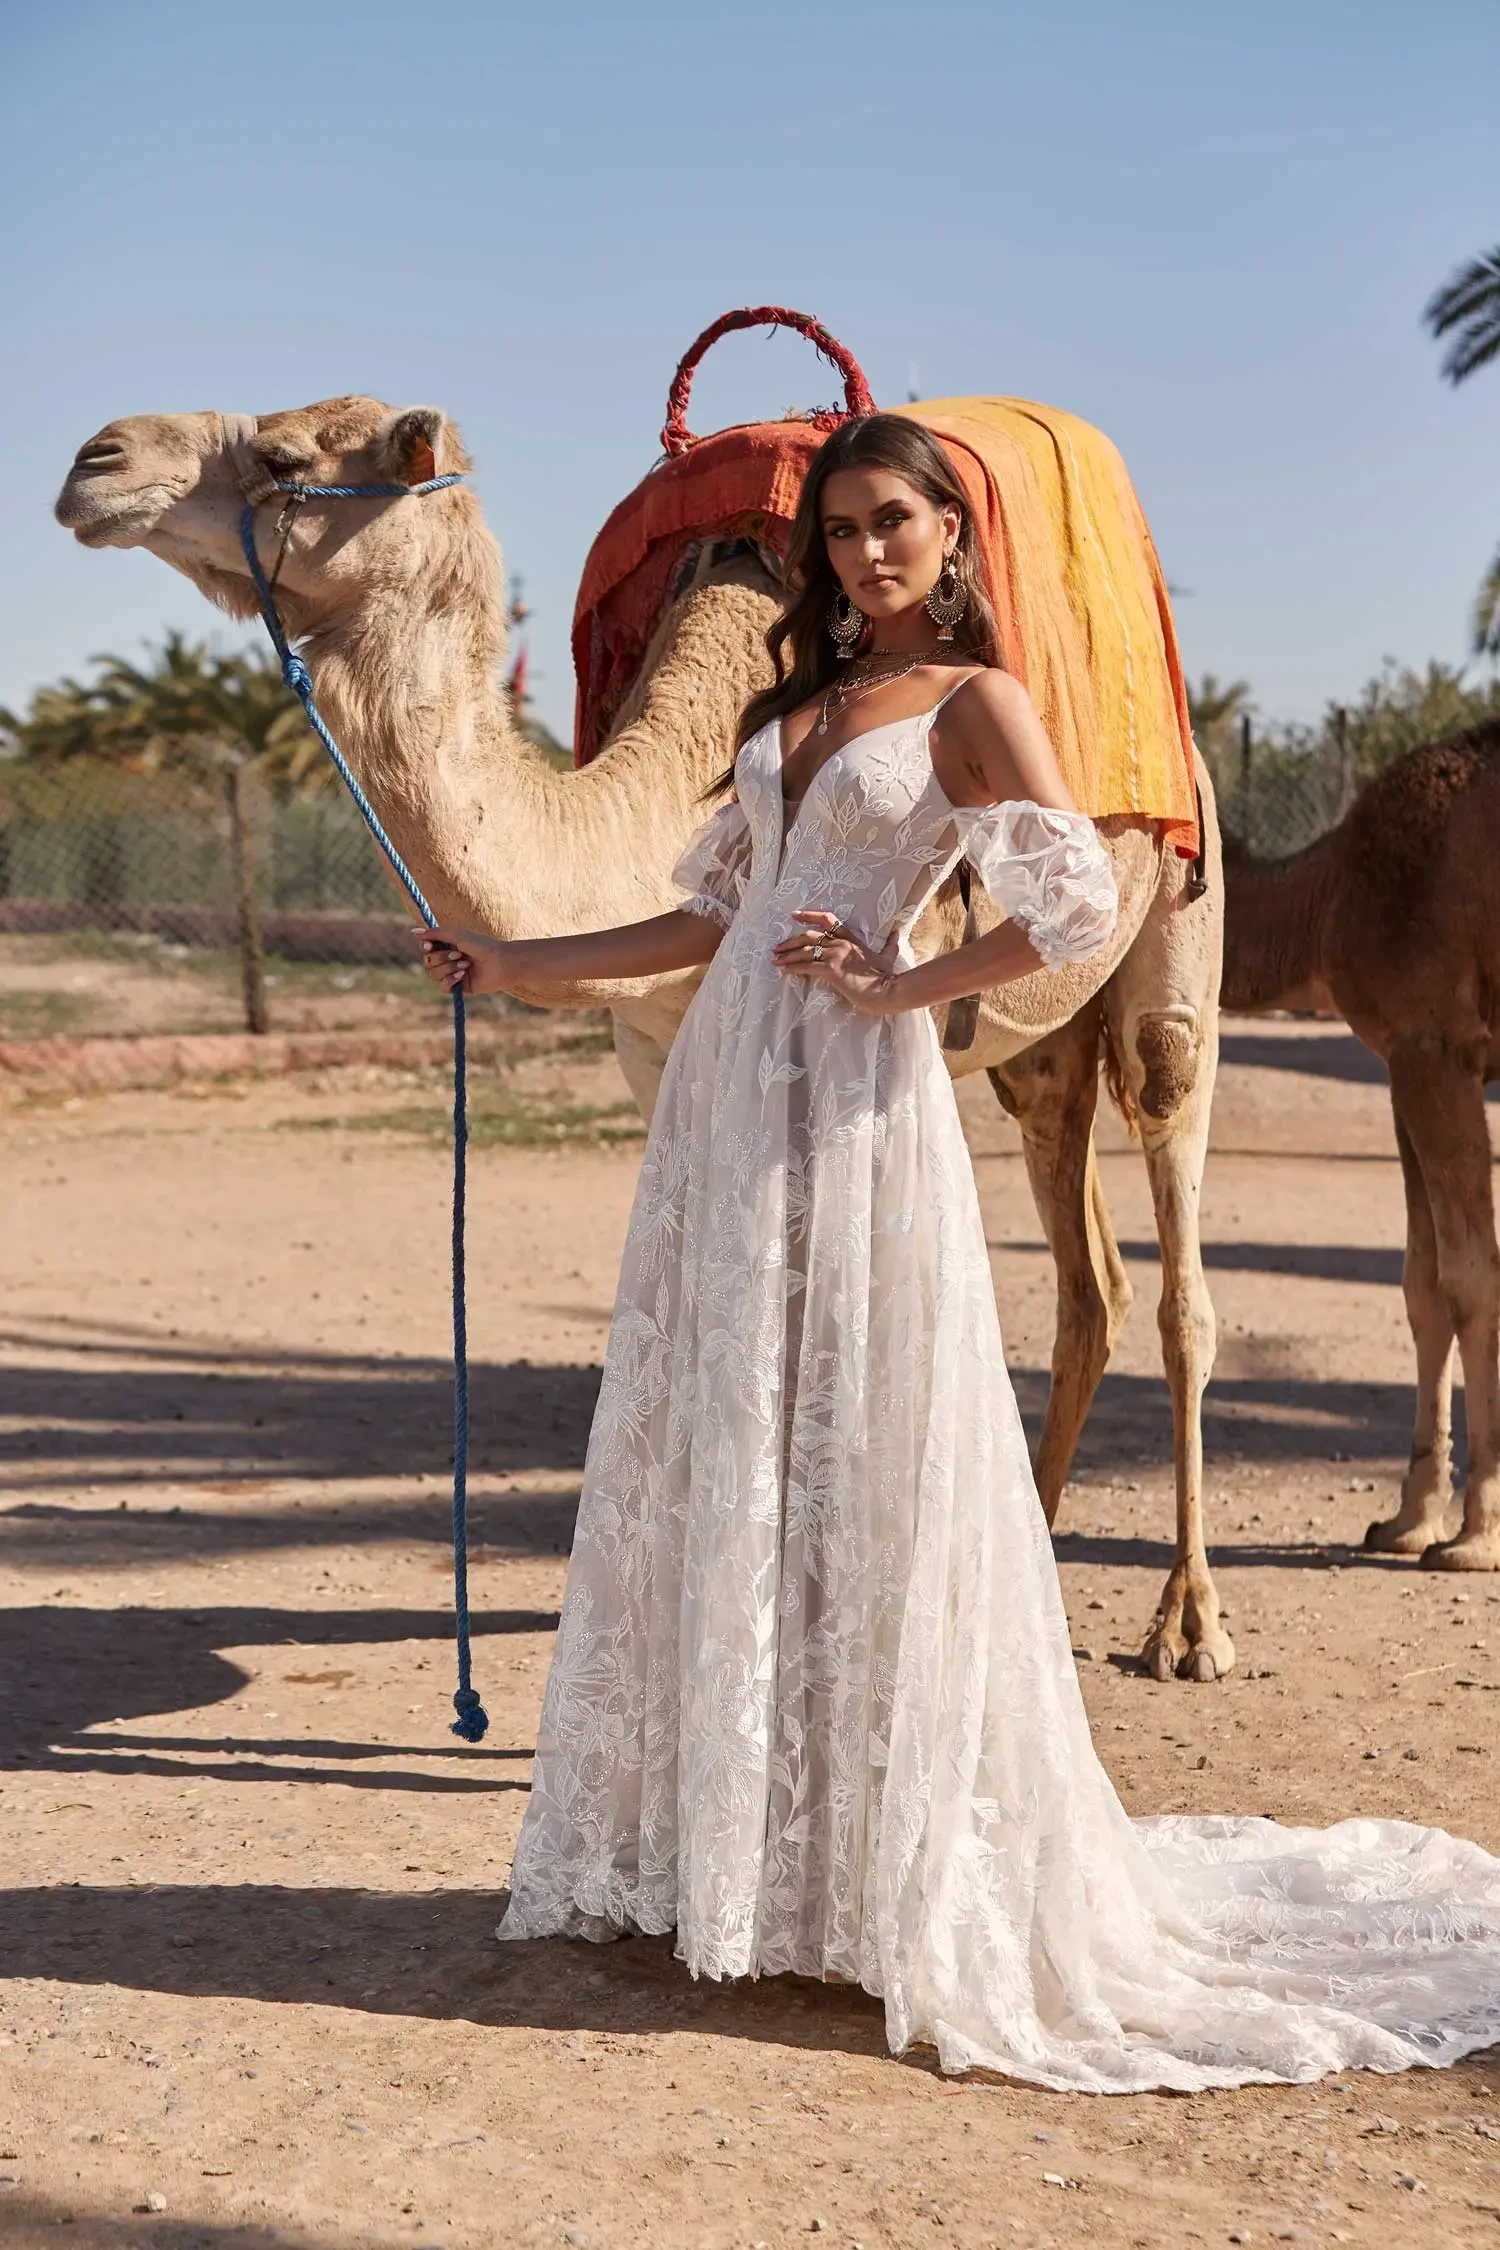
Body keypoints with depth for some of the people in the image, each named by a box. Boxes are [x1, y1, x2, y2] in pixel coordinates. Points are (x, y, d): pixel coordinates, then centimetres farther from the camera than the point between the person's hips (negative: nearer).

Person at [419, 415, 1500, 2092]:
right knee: (712, 1457, 8)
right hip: (726, 1091, 7)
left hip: (857, 1107, -7)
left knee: (857, 1468, -4)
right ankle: (726, 1840, 18)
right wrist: (519, 967, 17)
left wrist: (894, 989, -10)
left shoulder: (972, 701, -1)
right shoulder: (797, 704, 18)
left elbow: (1084, 909, -13)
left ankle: (896, 1866, 7)